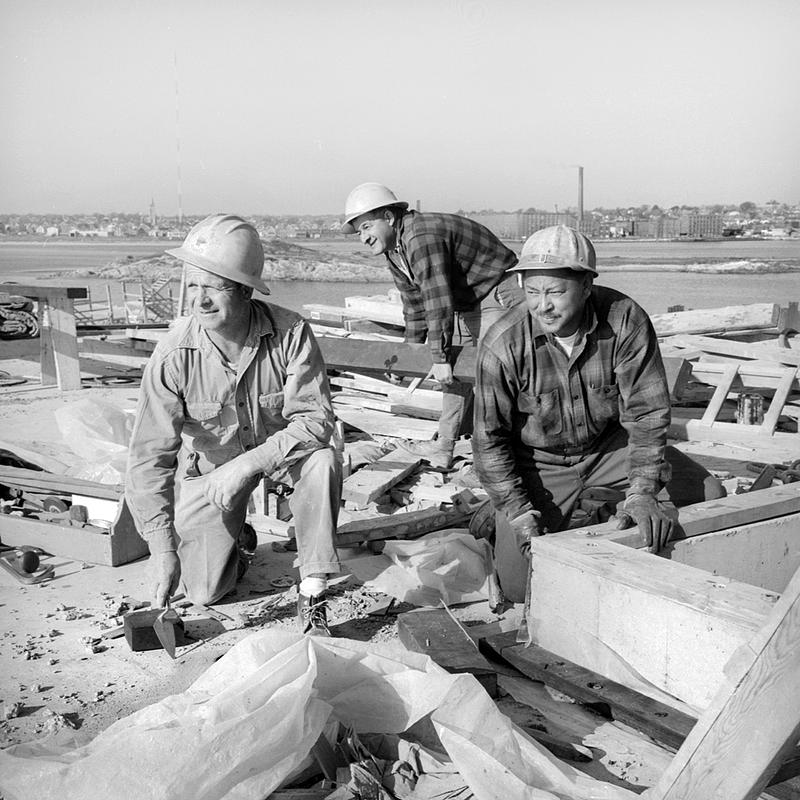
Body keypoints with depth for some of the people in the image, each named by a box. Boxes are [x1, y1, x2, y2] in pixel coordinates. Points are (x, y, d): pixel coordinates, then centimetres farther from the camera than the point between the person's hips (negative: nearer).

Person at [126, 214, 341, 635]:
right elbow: (149, 456, -26)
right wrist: (162, 547, -34)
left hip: (281, 449, 0)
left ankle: (313, 594, -19)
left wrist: (247, 465, -39)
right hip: (208, 466, 1)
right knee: (204, 592, -2)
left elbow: (315, 419, -27)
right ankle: (238, 539, 35)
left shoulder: (291, 333, -28)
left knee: (322, 461, -35)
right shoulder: (173, 355, -27)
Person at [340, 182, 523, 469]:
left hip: (499, 297, -11)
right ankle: (444, 448, 23)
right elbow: (414, 306, 13)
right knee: (455, 372, 14)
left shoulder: (422, 238, -28)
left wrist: (440, 358, -28)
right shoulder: (393, 251, 5)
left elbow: (438, 303, -31)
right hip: (466, 303, 11)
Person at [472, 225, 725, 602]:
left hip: (610, 443, 3)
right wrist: (520, 516, -20)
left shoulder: (625, 320, -22)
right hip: (538, 461, -2)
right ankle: (496, 521, 23)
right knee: (521, 586, -10)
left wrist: (642, 492, -28)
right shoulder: (502, 345, -25)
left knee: (710, 496, -7)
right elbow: (489, 438, -16)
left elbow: (647, 410, -18)